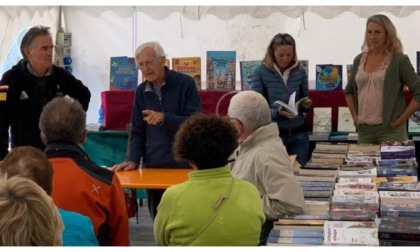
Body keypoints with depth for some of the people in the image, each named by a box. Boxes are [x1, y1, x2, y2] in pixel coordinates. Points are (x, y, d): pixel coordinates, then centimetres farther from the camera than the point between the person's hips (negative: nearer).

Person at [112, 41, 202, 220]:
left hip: (183, 166, -4)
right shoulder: (141, 91, 10)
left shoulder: (185, 84, -4)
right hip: (152, 167, 4)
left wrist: (164, 118, -24)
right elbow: (137, 131, 11)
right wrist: (133, 160, -2)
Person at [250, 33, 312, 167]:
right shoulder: (260, 73, -7)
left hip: (298, 134, 3)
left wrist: (306, 105, -9)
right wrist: (277, 112, -25)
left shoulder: (300, 72, 4)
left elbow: (304, 104, 13)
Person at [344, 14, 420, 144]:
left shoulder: (399, 60, -3)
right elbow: (349, 91, 24)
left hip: (390, 130, -5)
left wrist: (401, 120, -10)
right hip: (364, 129, 5)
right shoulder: (359, 60, 11)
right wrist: (354, 116, 12)